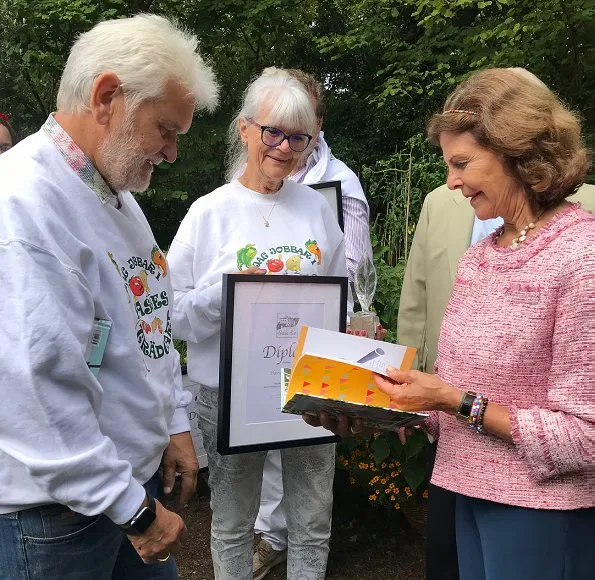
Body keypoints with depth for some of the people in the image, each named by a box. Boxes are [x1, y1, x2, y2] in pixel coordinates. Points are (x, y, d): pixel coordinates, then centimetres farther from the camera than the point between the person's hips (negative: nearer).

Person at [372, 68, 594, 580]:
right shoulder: (479, 257, 5)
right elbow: (464, 381, 9)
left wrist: (456, 401, -21)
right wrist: (401, 407, -6)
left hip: (543, 511, -7)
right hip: (473, 490, 7)